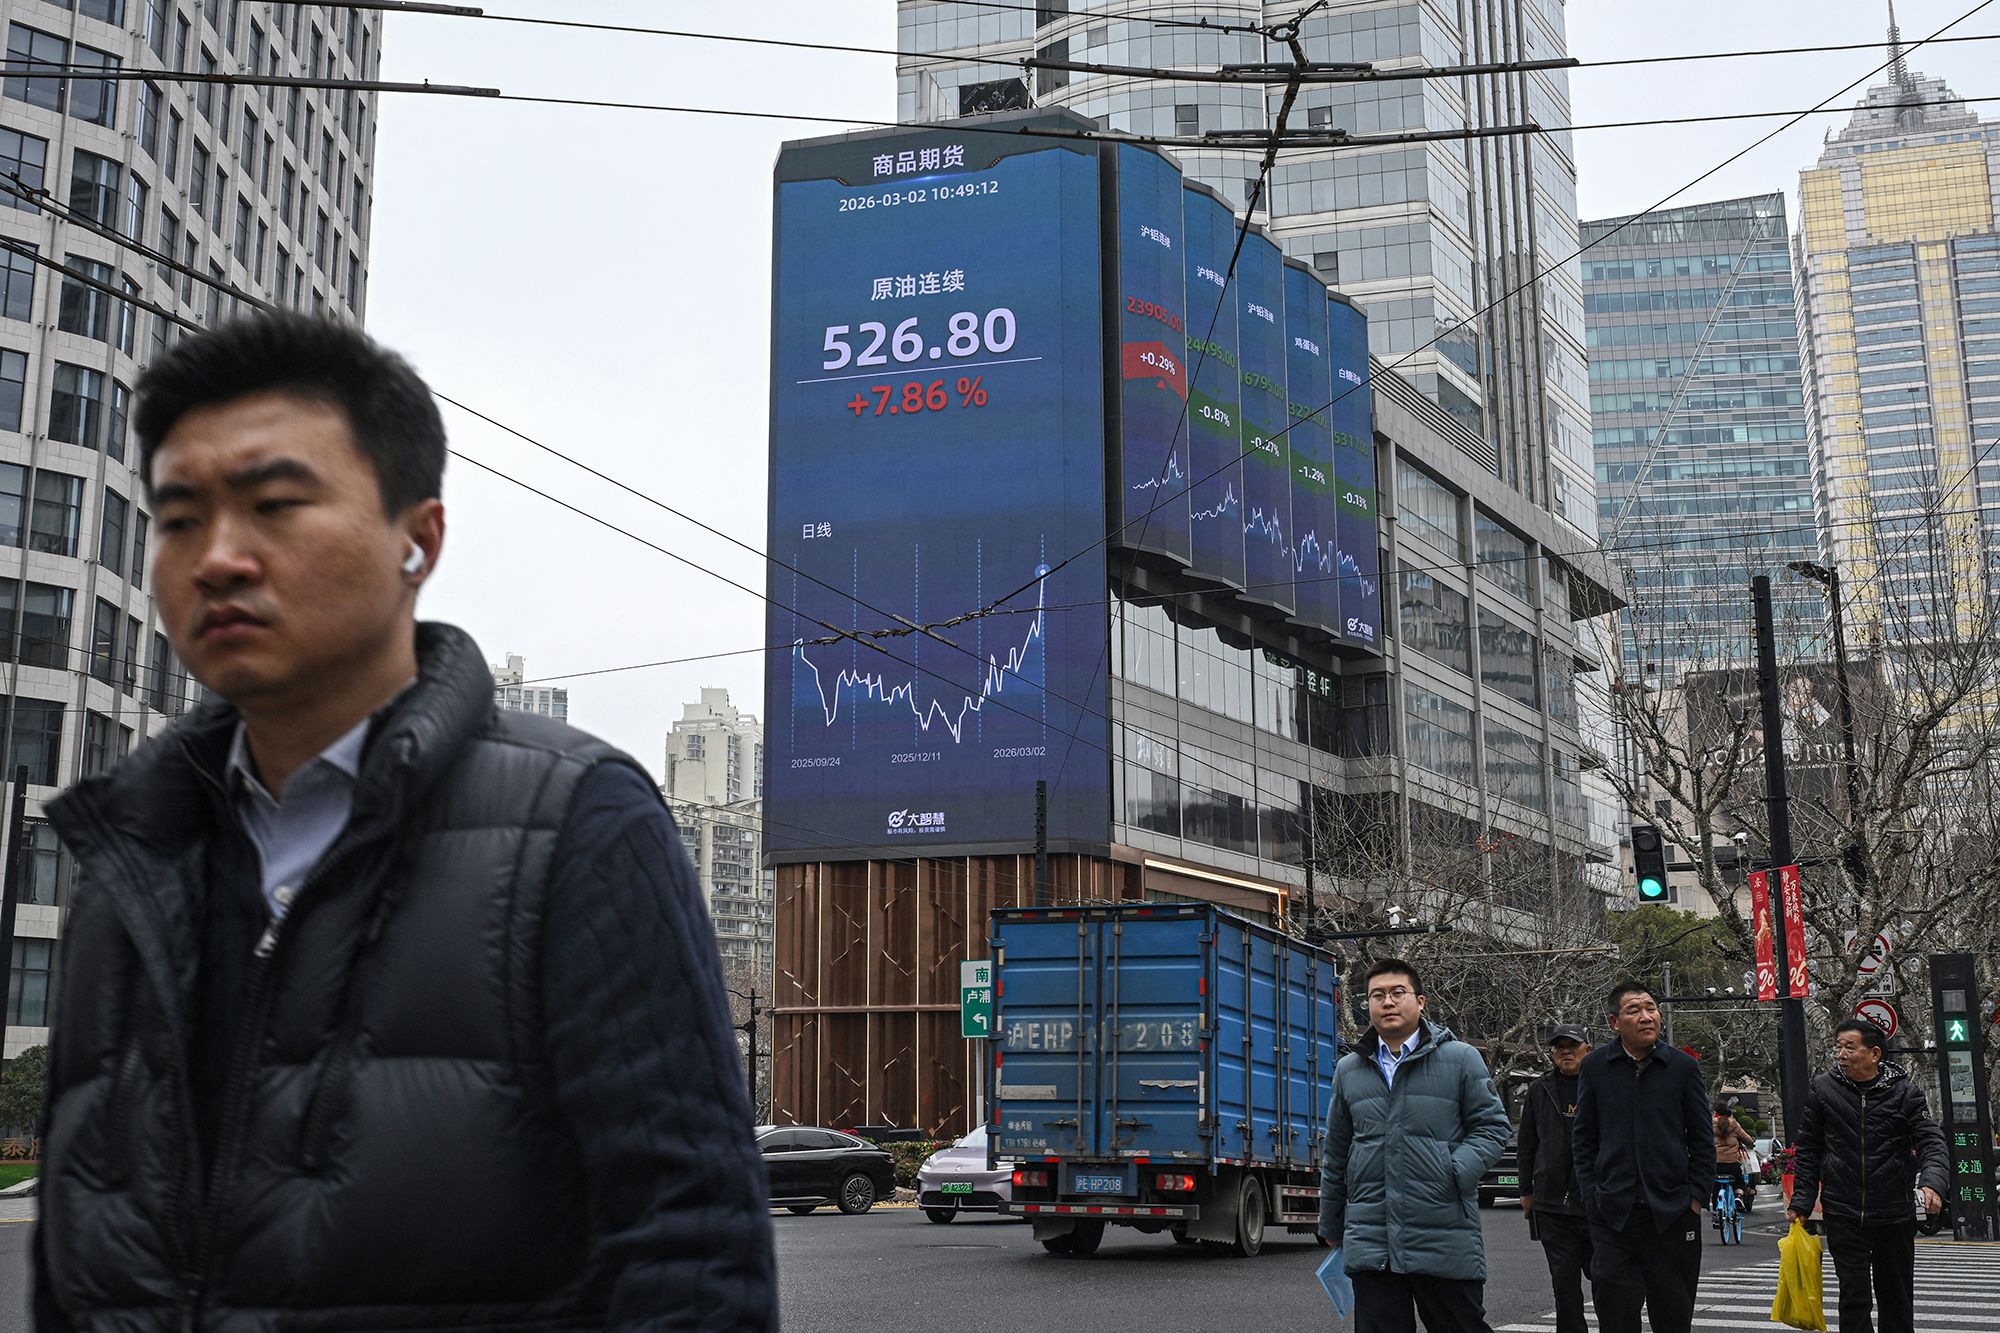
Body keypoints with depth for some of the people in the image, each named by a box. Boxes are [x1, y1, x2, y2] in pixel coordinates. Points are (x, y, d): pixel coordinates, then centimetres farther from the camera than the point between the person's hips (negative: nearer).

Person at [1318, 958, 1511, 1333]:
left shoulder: (1460, 1058, 3)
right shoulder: (1349, 1070, 14)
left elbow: (1492, 1127, 2)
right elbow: (1335, 1154, 21)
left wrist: (1457, 1172, -15)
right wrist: (1331, 1226, 23)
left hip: (1445, 1242, -3)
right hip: (1371, 1244, 3)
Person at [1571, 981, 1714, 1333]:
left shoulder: (1683, 1066, 2)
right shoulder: (1595, 1066, 3)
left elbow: (1703, 1140, 5)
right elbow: (1584, 1138, 7)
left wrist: (1697, 1197, -1)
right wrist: (1591, 1194, 0)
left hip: (1673, 1213, 0)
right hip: (1612, 1214, 0)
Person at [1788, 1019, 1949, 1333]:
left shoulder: (1905, 1093, -3)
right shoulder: (1822, 1090, 0)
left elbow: (1931, 1142, -9)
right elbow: (1808, 1151, 5)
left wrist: (1934, 1182, -29)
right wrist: (1801, 1201, 1)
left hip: (1895, 1215, 1)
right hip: (1843, 1215, 0)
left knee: (1897, 1299, 13)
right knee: (1854, 1295, -3)